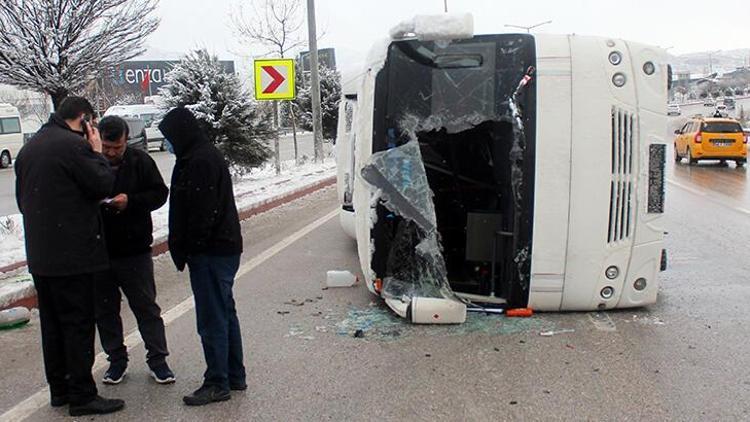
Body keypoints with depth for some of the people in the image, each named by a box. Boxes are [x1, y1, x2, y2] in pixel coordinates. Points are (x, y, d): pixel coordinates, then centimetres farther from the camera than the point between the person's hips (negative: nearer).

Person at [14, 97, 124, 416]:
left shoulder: (29, 148, 15)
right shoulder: (73, 145, -15)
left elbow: (22, 198, 20)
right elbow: (103, 185, -14)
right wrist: (97, 152, -2)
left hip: (39, 255, 9)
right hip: (73, 254, -9)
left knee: (52, 323, 15)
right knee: (78, 324, -1)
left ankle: (59, 389, 26)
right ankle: (82, 396, 4)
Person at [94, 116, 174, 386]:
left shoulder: (140, 161, -4)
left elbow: (160, 193, -2)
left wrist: (131, 201, -18)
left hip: (135, 251, -1)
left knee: (146, 307, 6)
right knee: (105, 310, 12)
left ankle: (157, 359, 16)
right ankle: (116, 359, 28)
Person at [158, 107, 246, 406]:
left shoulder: (200, 161, -17)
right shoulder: (207, 155, 15)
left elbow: (202, 213, -22)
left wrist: (183, 250, -14)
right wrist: (182, 248, 16)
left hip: (210, 252, -10)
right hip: (224, 247, 11)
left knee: (212, 319, -1)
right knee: (225, 312, 16)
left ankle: (217, 384, 9)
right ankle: (235, 376, 27)